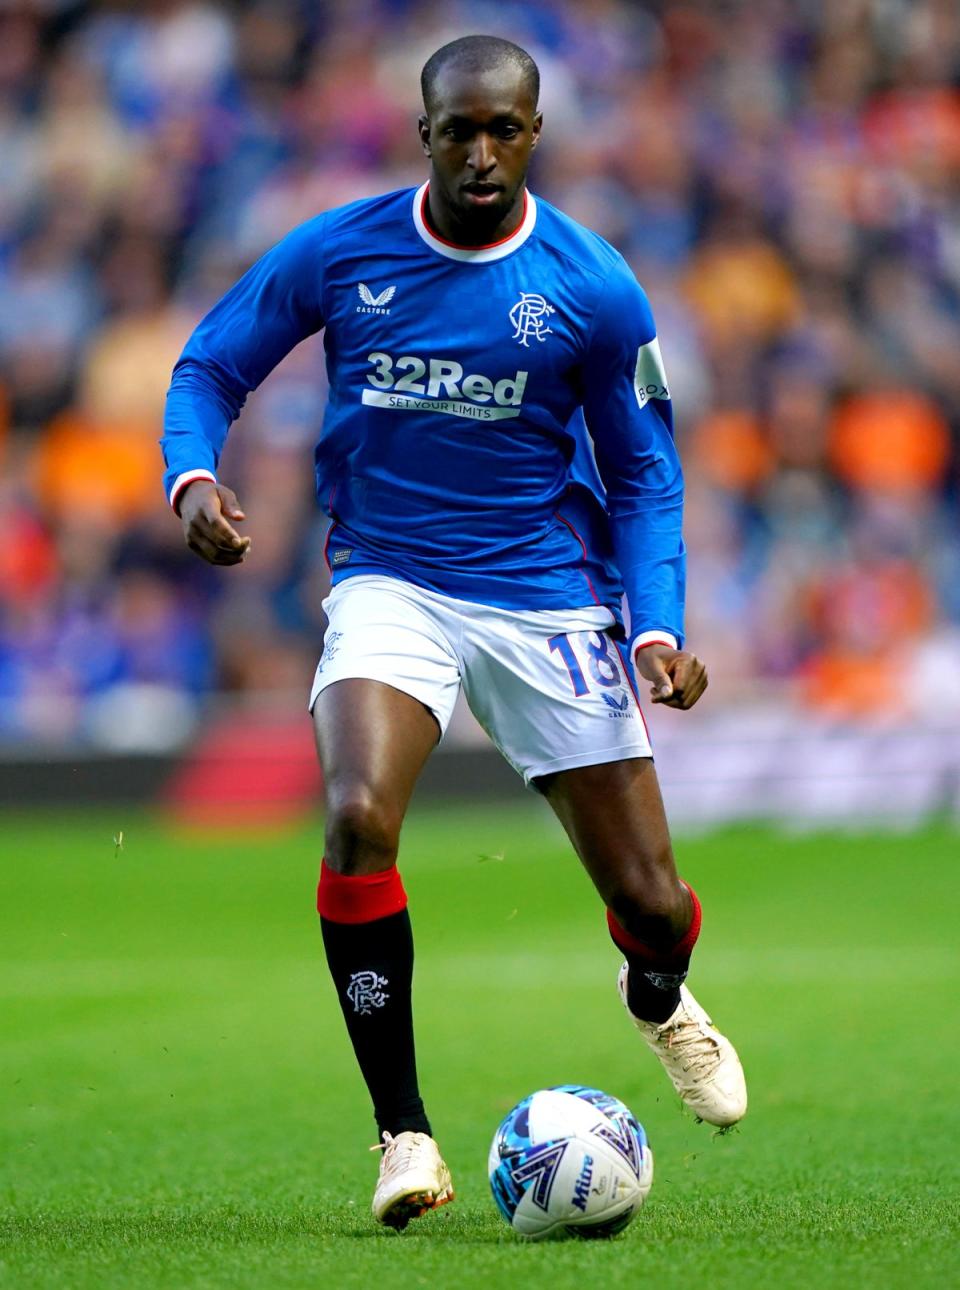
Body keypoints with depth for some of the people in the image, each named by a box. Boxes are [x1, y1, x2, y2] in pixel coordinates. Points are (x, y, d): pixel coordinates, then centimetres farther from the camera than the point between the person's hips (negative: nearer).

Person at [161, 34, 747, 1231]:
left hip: (549, 596, 0)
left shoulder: (592, 288, -6)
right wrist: (192, 476, -14)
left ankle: (658, 997, 43)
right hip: (391, 583, 0)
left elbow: (644, 472, 4)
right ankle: (402, 1129, -15)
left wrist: (658, 627, -10)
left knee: (649, 900, 1)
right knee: (358, 817, -29)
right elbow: (210, 365, 7)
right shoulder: (336, 253, -5)